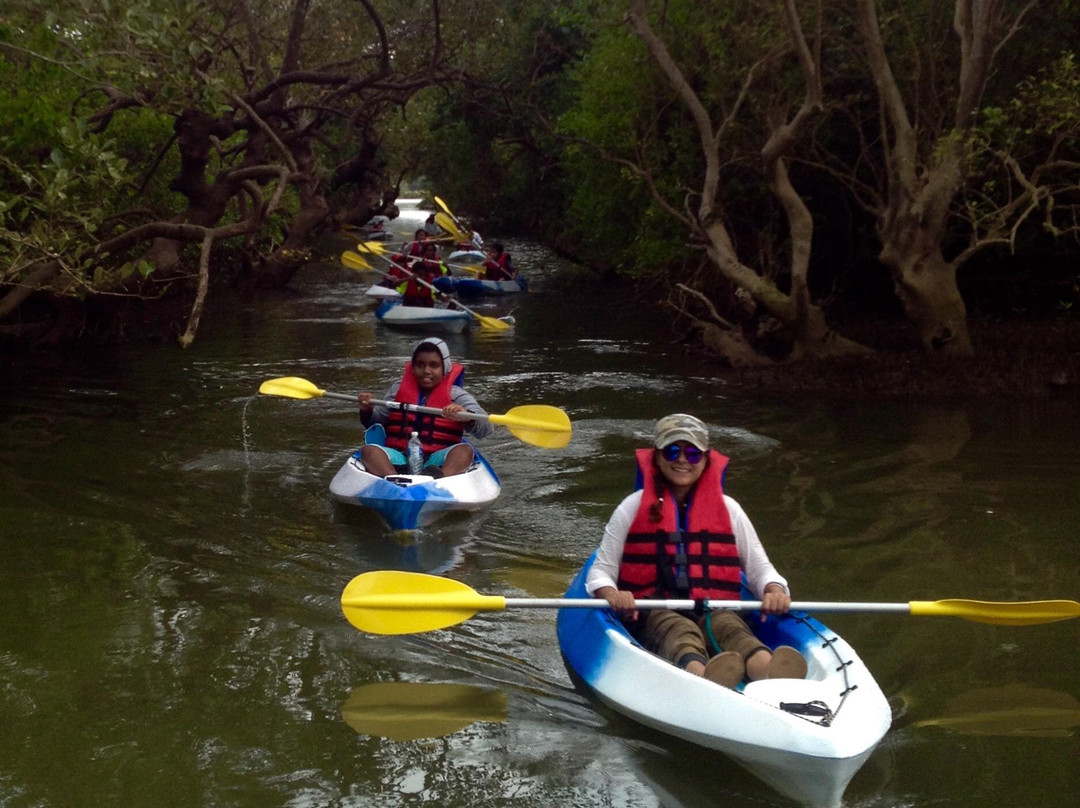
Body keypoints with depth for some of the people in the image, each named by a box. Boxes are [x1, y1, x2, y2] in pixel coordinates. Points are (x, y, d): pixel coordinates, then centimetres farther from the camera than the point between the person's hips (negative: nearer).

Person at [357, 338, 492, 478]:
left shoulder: (456, 395, 7)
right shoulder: (398, 390, 15)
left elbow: (485, 429, -6)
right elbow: (374, 421, 17)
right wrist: (367, 411, -6)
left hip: (439, 461, -1)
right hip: (399, 461, 2)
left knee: (464, 450, -28)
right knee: (368, 450, -23)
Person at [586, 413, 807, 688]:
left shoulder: (727, 509, 18)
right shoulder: (633, 508, 13)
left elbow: (759, 569, 18)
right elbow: (600, 571, 9)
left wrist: (774, 591, -7)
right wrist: (611, 594, -16)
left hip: (715, 612, 2)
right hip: (653, 615, -2)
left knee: (729, 627, -34)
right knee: (679, 630, -37)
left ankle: (769, 671, -68)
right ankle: (701, 674, -73)